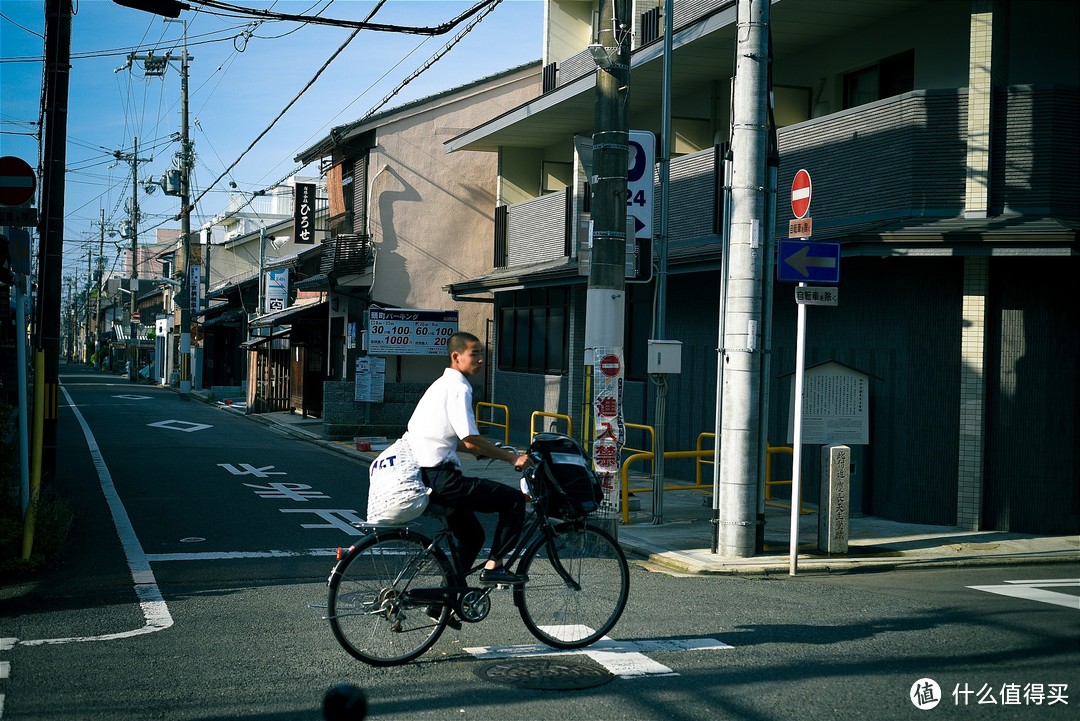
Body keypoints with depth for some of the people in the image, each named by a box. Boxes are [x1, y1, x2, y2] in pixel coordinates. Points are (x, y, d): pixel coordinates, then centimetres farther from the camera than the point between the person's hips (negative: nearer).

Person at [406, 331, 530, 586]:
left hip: (424, 478, 10)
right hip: (441, 477, -10)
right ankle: (493, 567, -8)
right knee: (514, 499, -7)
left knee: (472, 535, 22)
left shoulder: (442, 384, 19)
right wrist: (513, 458, -12)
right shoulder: (459, 388, -12)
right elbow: (471, 441, -19)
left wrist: (494, 451, 28)